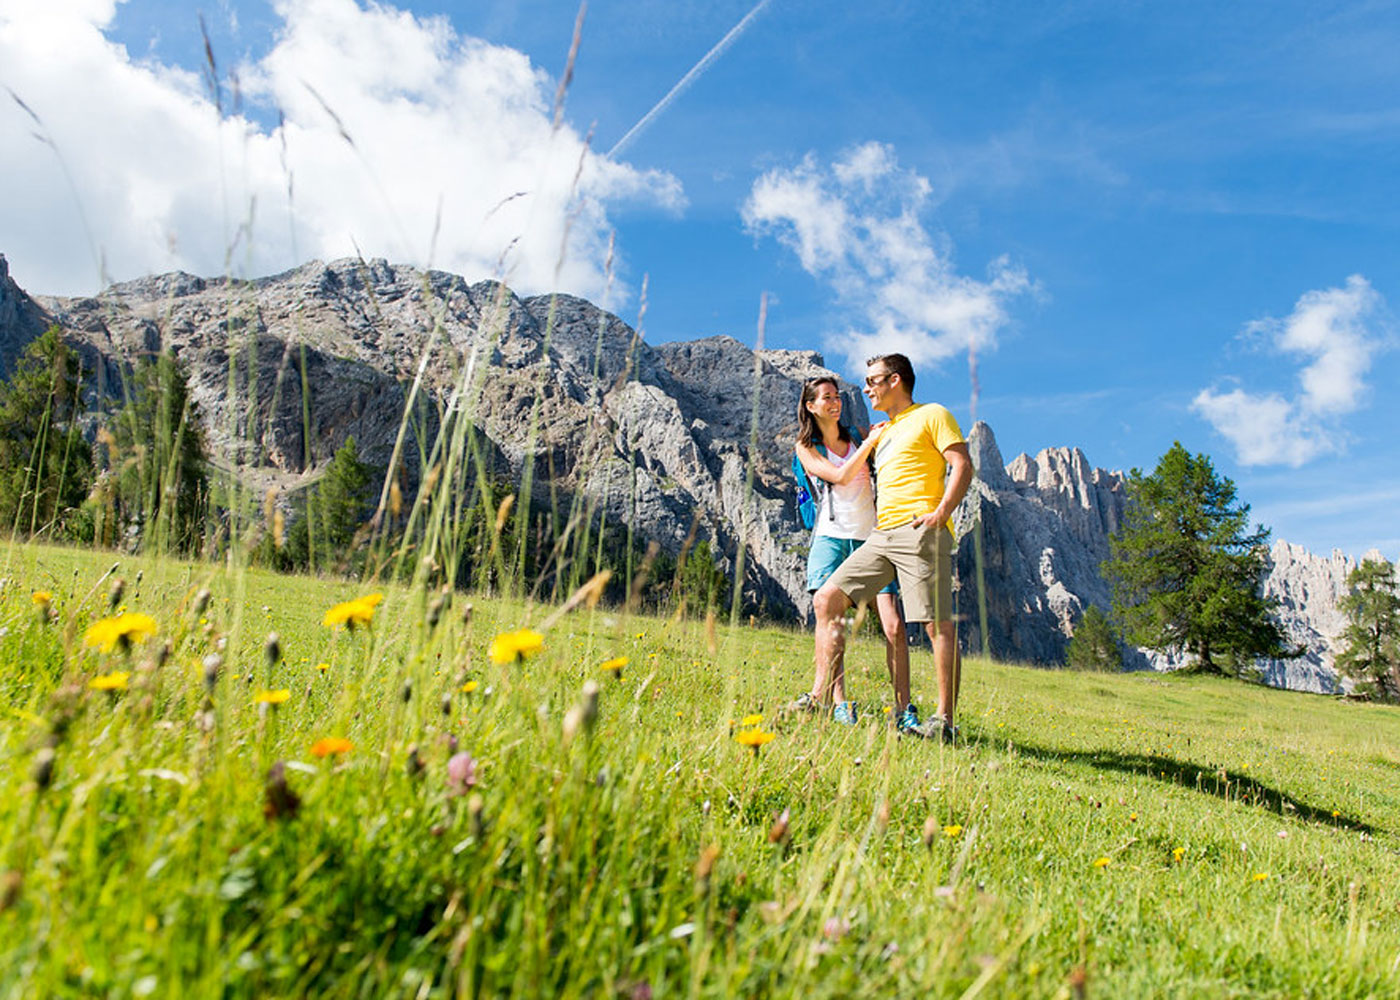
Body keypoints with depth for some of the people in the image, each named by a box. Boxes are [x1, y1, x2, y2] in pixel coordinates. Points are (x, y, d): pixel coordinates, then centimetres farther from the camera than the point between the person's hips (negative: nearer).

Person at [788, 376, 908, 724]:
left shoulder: (857, 437, 17)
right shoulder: (806, 447, 9)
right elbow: (840, 477, -6)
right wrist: (871, 441, -9)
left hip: (871, 538, 2)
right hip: (831, 536, -2)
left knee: (894, 627, -9)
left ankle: (903, 709, -3)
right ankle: (839, 704, -10)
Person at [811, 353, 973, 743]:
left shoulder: (931, 415, 6)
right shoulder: (883, 433, 29)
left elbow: (962, 465, -5)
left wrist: (940, 513, -16)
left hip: (919, 531, -8)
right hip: (881, 536, 8)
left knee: (938, 623, -10)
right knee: (826, 599, -3)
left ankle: (945, 719, -5)